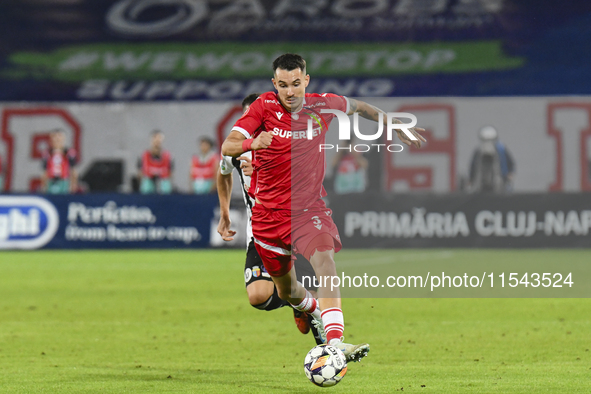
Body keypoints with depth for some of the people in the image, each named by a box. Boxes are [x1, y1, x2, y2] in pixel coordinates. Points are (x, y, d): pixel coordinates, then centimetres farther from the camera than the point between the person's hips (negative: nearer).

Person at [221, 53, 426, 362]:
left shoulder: (322, 105, -3)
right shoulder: (264, 106, -8)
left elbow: (359, 107, 19)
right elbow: (227, 147, -16)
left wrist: (398, 128, 23)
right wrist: (252, 143, -38)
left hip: (310, 208, -1)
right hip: (269, 214, 1)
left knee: (325, 263, -29)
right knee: (287, 291, 14)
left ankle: (335, 342, -42)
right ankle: (316, 312, 50)